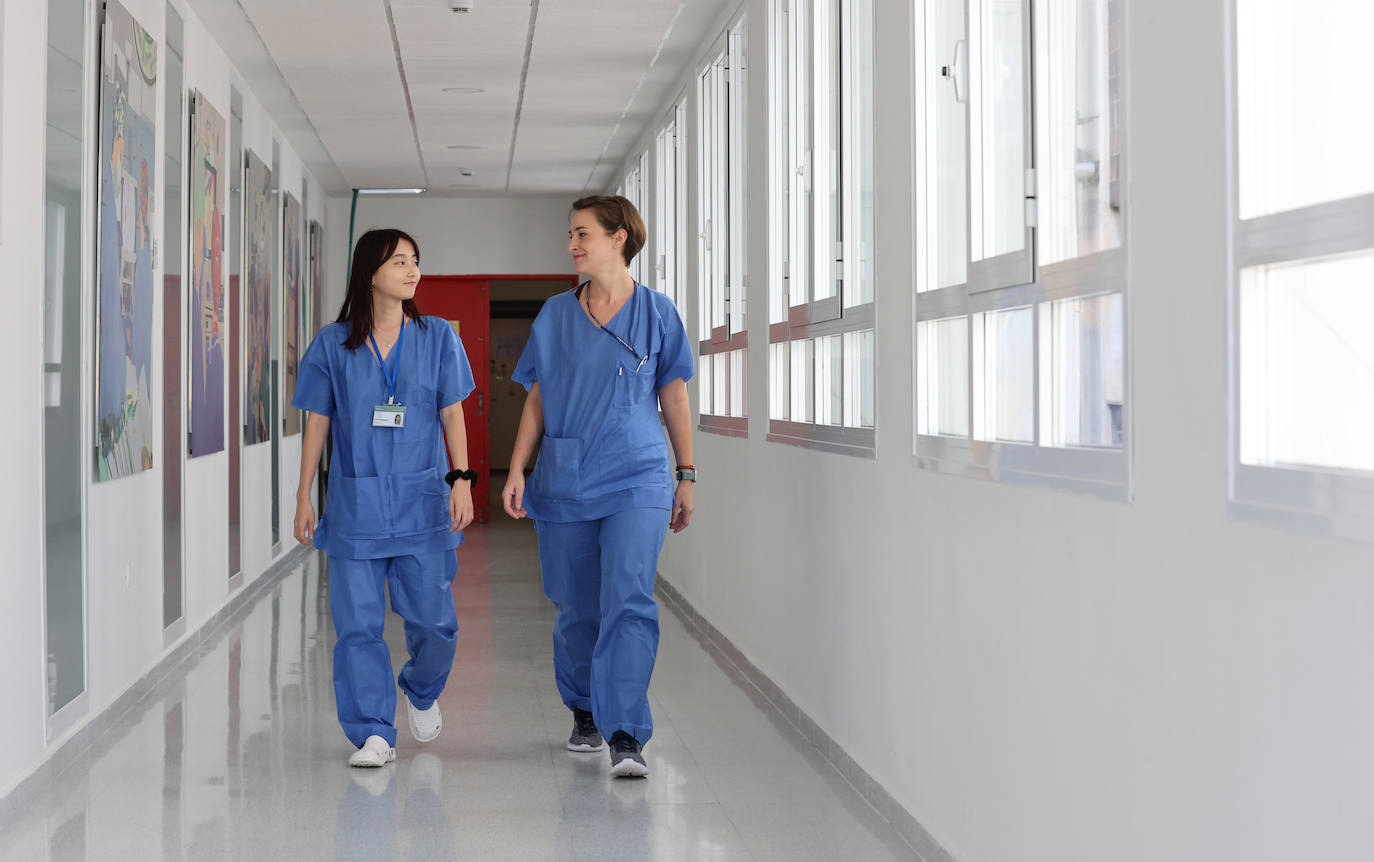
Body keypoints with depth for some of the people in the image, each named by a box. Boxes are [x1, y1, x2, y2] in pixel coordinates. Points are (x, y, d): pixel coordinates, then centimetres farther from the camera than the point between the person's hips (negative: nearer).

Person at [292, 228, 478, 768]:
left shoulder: (437, 338, 5)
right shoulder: (333, 344, 3)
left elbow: (452, 415, 5)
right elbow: (317, 423, 7)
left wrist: (461, 479, -5)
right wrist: (304, 495, 5)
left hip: (422, 501, 1)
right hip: (355, 504, 0)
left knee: (433, 620, 3)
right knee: (358, 623, -3)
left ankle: (422, 692, 34)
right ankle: (373, 735, 6)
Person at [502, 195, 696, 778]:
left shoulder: (656, 312, 4)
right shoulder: (555, 315, 8)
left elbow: (674, 397, 9)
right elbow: (537, 399, 11)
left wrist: (686, 476, 9)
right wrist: (516, 471, 3)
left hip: (636, 479, -2)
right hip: (564, 482, 3)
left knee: (630, 602, -15)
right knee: (576, 609, 9)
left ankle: (626, 736, -18)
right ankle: (584, 713, 30)